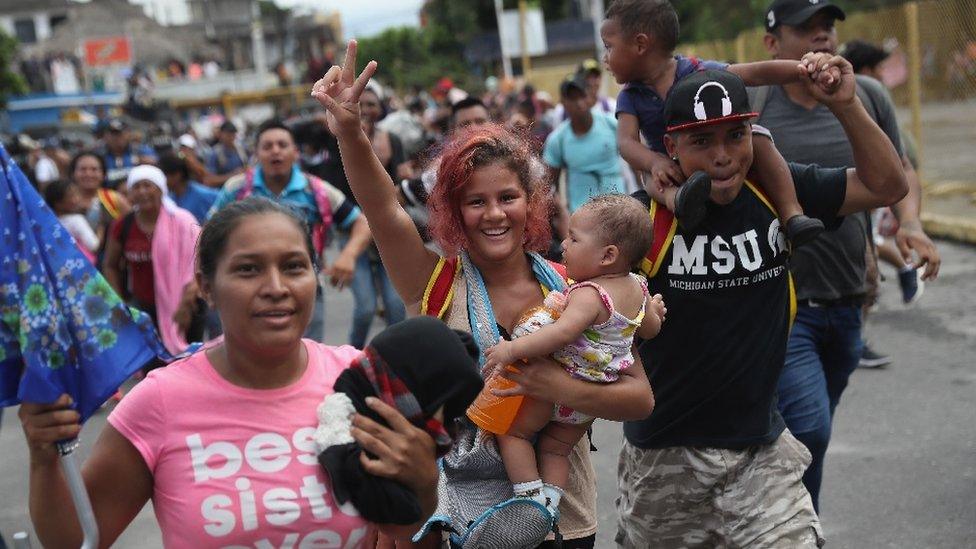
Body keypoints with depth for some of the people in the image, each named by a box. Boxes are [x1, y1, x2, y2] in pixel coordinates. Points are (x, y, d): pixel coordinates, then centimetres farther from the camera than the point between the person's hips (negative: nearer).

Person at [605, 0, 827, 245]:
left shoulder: (698, 71, -9)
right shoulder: (630, 98, -2)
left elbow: (756, 73, -16)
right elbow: (626, 141, -17)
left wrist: (802, 69, -33)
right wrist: (655, 162, -40)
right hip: (675, 168, 0)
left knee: (758, 140, -25)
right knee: (655, 183, -32)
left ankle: (792, 214, -31)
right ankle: (678, 199, -67)